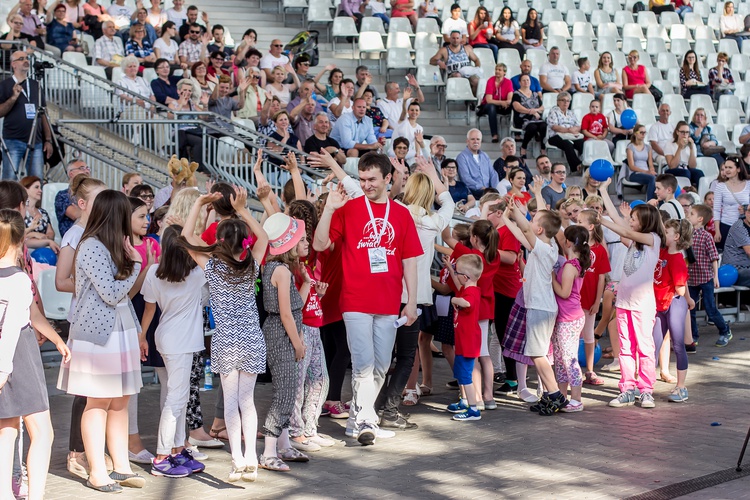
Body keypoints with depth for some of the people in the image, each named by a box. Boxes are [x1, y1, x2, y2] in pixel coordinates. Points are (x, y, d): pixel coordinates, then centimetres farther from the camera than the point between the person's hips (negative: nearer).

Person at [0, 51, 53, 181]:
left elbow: (43, 114, 15)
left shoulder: (36, 85, 16)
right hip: (13, 141, -3)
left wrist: (48, 140, 8)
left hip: (36, 142, 4)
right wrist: (13, 97, -16)